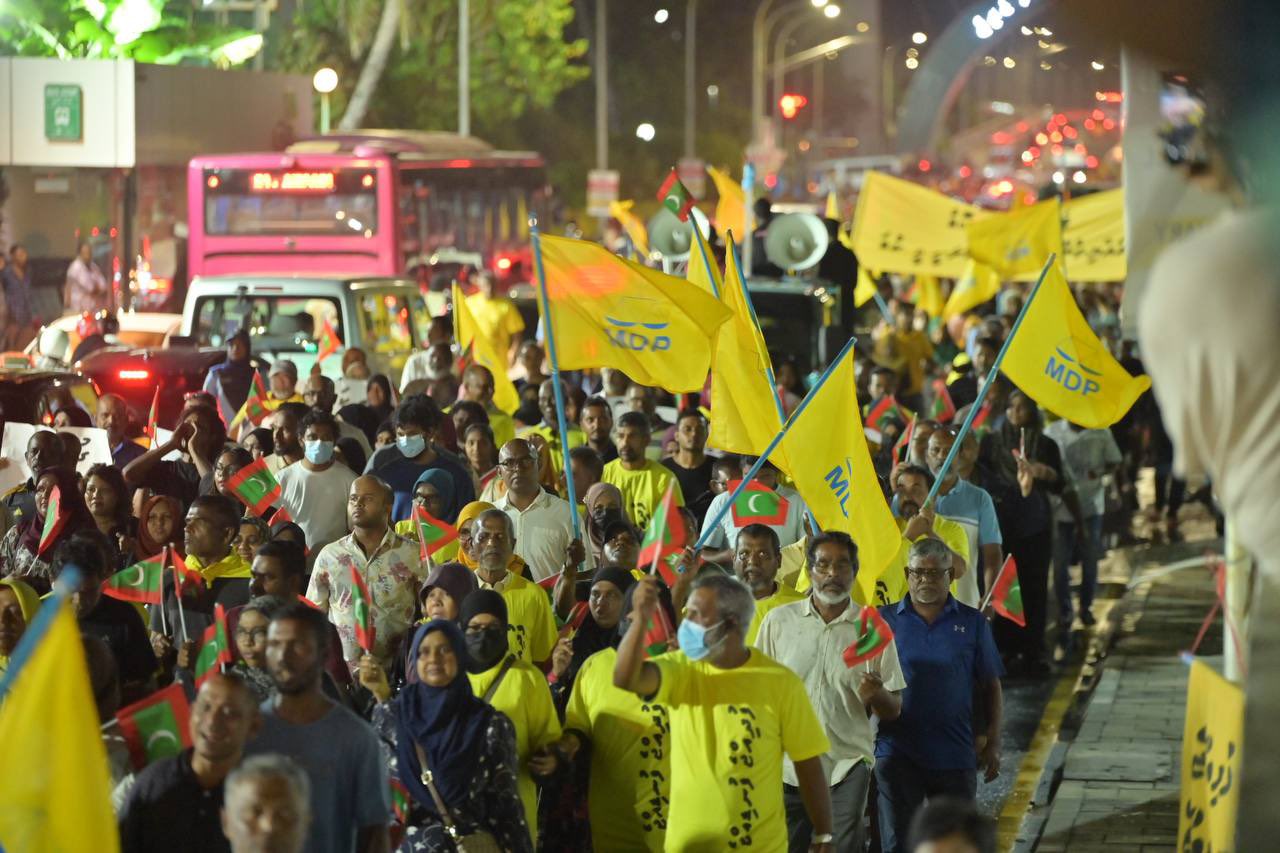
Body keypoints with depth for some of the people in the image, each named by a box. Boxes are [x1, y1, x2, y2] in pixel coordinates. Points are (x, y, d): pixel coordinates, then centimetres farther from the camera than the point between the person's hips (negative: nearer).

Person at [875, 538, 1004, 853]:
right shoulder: (884, 620, 3)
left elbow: (990, 686, 10)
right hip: (897, 753, -1)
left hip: (955, 755, 1)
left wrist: (993, 743, 4)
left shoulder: (973, 623, 5)